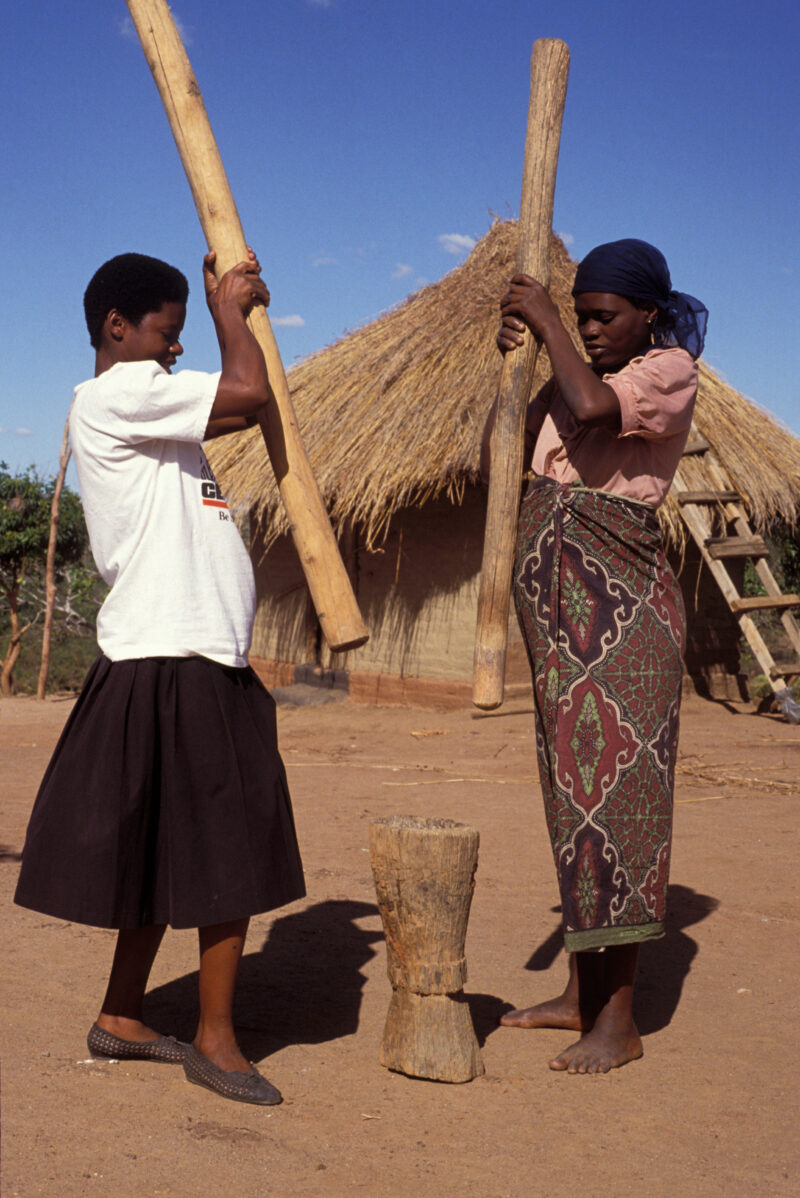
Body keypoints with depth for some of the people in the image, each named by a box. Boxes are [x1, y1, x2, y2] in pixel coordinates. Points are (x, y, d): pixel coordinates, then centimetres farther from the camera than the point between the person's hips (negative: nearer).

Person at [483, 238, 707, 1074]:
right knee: (570, 789, 11)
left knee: (614, 785, -8)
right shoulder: (570, 377, 16)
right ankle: (579, 994, 21)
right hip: (558, 606, 8)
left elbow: (594, 406, -24)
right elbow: (498, 463, 14)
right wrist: (511, 362, 5)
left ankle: (618, 1020, -1)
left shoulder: (670, 370, -4)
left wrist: (545, 323, -10)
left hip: (623, 607, -7)